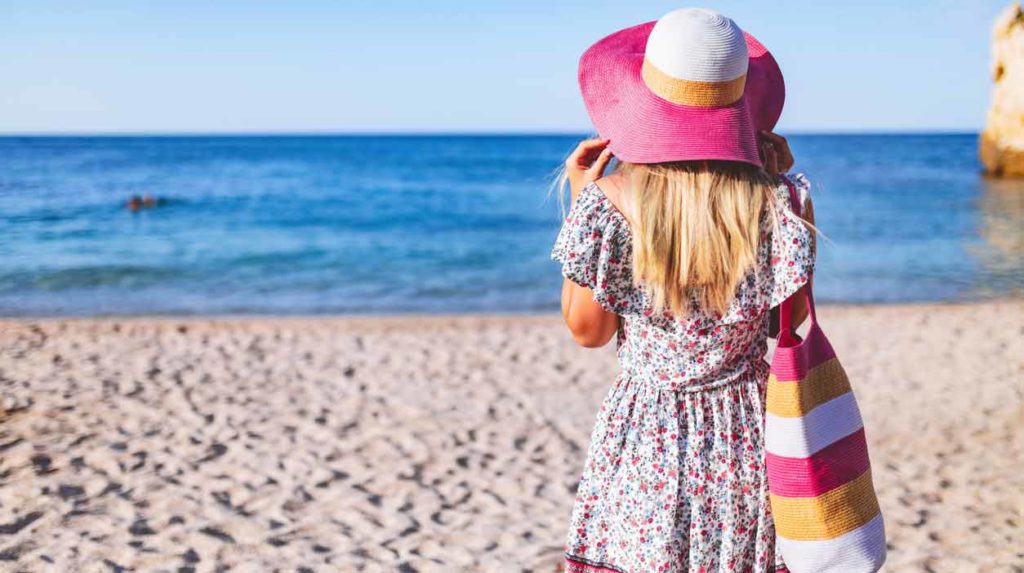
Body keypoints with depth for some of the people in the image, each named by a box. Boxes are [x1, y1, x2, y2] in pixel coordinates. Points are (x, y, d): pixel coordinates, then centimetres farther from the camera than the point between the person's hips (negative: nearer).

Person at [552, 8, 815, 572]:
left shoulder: (611, 201, -16)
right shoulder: (775, 201, -12)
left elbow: (588, 329, -4)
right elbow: (791, 320, 2)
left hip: (644, 446, -1)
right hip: (746, 439, 1)